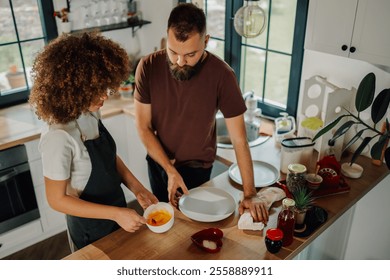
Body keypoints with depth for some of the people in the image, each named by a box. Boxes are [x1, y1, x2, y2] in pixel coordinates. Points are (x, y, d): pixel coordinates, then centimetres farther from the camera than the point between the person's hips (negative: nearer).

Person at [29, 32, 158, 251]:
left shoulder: (91, 113, -11)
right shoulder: (59, 136, -32)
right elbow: (57, 199, -23)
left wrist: (136, 187, -9)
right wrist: (116, 214, -26)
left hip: (116, 212, 7)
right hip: (91, 230, -6)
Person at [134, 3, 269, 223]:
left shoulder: (221, 74, -26)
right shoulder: (148, 67, -20)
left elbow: (239, 139, -21)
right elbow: (143, 127, -13)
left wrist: (250, 194, -22)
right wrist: (170, 170, -19)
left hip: (197, 167, -2)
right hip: (158, 161, 3)